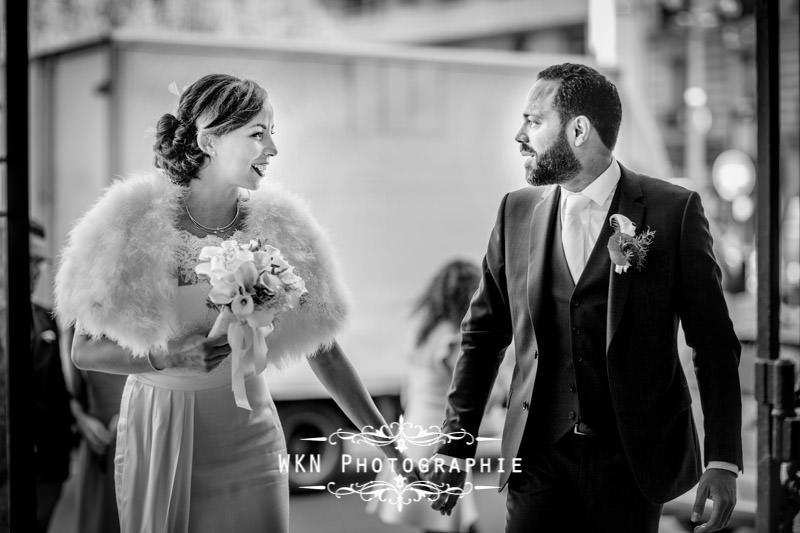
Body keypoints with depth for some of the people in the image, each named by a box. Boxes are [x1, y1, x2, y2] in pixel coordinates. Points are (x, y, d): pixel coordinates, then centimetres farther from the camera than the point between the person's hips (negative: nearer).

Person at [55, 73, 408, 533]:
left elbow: (323, 348, 1)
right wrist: (167, 357, -23)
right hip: (156, 438, -1)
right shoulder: (133, 223, -9)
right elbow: (85, 350, -6)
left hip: (246, 439, 1)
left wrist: (388, 443, 0)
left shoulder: (279, 229, -4)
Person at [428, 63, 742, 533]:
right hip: (539, 458, 3)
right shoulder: (517, 212, 6)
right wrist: (455, 447, 8)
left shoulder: (674, 211, -5)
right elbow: (483, 335, 11)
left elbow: (715, 344, -3)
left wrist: (723, 461, -8)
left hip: (633, 459, -2)